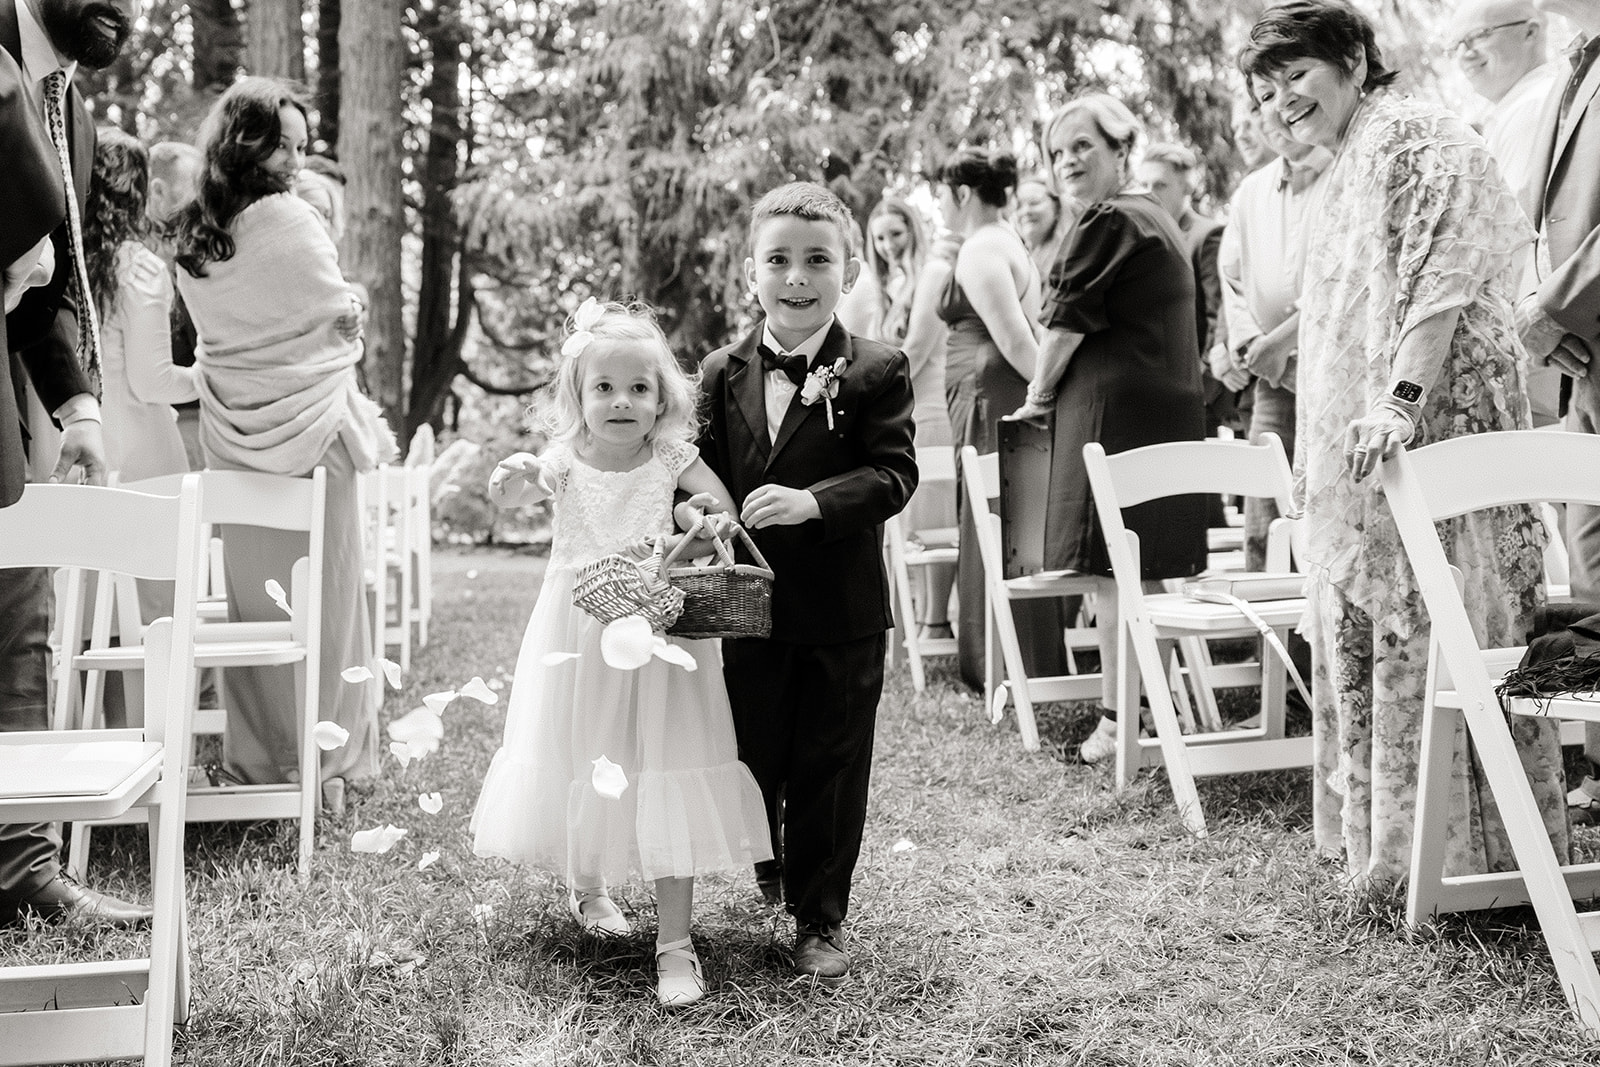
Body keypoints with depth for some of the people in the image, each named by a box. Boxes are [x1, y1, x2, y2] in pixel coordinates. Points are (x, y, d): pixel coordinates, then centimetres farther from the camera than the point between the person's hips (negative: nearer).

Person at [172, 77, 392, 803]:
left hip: (233, 438, 6)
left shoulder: (189, 236, 6)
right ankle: (323, 758, 11)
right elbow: (344, 319, -7)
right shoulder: (287, 219, -14)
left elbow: (213, 330, 13)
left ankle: (252, 760, 20)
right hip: (308, 425, -6)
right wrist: (348, 315, 13)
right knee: (321, 596, 4)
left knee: (248, 596, 12)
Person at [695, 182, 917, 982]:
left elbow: (894, 473, -16)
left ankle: (821, 919, 24)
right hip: (749, 605, 3)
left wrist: (812, 501, -29)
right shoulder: (722, 374, 2)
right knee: (750, 753, 18)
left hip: (841, 611, -3)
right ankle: (770, 865, 46)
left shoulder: (876, 372, -8)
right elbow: (705, 466, 7)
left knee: (829, 769, 7)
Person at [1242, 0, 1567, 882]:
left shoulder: (1413, 135, -5)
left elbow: (1443, 273, -16)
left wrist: (1402, 400, -25)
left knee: (1432, 629, -7)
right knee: (1361, 633, 10)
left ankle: (1465, 847, 0)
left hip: (1427, 431, -10)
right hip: (1351, 450, 10)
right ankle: (1384, 836, 18)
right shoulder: (1338, 174, 23)